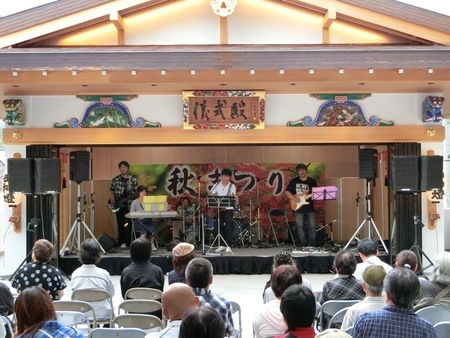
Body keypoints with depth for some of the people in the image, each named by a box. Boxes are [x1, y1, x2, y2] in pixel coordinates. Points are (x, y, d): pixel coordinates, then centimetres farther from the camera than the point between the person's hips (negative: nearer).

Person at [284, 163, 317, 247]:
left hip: (310, 208, 1)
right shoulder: (294, 181, 2)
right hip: (298, 208, 0)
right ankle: (303, 245, 11)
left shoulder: (312, 181, 4)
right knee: (300, 227, 3)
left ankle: (312, 246, 10)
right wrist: (294, 199, -11)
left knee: (312, 227, 1)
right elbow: (286, 192, 1)